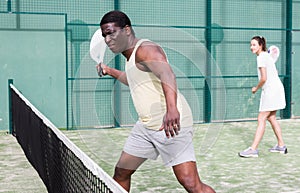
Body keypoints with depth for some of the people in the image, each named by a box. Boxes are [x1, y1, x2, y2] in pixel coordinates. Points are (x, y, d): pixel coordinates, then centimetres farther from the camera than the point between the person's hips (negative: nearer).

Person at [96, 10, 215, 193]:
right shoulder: (131, 55, 15)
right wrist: (110, 71, 37)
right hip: (145, 126, 10)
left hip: (171, 124, -10)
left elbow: (167, 74, -36)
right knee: (121, 173, 13)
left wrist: (172, 109, -53)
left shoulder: (145, 49, -16)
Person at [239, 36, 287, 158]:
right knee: (271, 118, 16)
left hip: (271, 90, -10)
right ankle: (281, 146, 22)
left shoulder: (261, 57, -14)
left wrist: (256, 88, -4)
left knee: (261, 119, -10)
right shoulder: (266, 56, 16)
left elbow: (264, 78, -19)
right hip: (276, 88, 10)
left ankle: (253, 149, -11)